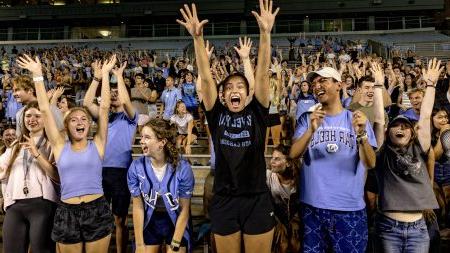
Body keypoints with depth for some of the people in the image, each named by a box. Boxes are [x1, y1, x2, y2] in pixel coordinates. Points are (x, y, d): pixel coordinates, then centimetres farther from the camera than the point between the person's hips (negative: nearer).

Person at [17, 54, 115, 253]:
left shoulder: (97, 145, 3)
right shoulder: (60, 146, 5)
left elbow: (104, 107, -1)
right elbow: (45, 110, 3)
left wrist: (105, 74, 1)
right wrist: (37, 75, 3)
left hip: (97, 211, -1)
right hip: (67, 213, 1)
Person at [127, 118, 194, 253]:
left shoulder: (182, 168, -23)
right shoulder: (136, 167, -17)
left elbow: (184, 210, -14)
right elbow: (138, 207, -9)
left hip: (176, 222, -1)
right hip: (149, 222, 2)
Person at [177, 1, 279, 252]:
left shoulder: (257, 113, 0)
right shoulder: (217, 115, 1)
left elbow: (262, 74, -9)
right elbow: (206, 78, -7)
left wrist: (265, 33, -16)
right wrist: (198, 37, -15)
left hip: (257, 201, 0)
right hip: (224, 201, 1)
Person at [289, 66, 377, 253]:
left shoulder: (357, 119, 1)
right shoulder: (307, 119, 4)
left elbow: (370, 163, -8)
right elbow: (293, 155, -9)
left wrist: (361, 134, -25)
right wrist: (311, 131, -25)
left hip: (351, 208, 0)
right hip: (312, 206, 1)